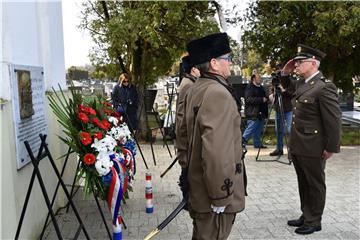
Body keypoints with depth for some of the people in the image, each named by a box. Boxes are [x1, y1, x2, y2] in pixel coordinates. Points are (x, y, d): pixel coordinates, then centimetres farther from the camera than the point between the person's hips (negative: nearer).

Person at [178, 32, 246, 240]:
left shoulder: (196, 90, 8)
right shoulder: (218, 94, -23)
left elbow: (185, 132, 17)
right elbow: (216, 150, -29)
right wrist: (221, 196, -22)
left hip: (198, 188, 10)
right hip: (213, 193, -9)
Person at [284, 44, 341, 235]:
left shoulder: (324, 87, -17)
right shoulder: (301, 83, 9)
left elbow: (334, 120, -17)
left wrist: (331, 148, -14)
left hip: (312, 148, -8)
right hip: (297, 146, 8)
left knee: (315, 185, 8)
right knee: (303, 183, 19)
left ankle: (314, 221, 23)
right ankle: (306, 216, 34)